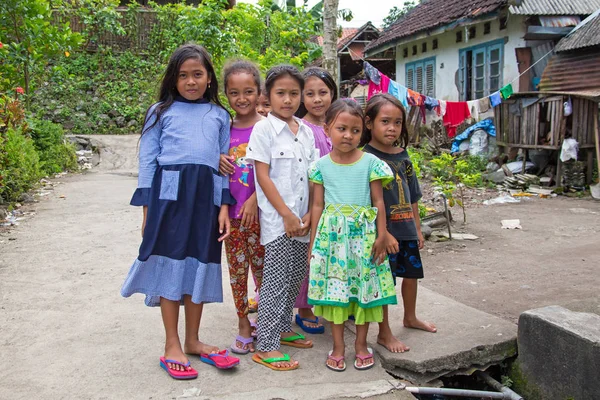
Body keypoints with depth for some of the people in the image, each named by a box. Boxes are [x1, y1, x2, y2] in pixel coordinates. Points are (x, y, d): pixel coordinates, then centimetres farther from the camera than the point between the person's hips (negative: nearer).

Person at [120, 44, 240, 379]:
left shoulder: (219, 115, 13)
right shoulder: (161, 112, 7)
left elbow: (224, 163, 12)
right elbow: (148, 161, 5)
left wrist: (224, 206, 3)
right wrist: (147, 209, -1)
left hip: (206, 196, 3)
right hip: (170, 193, -2)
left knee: (200, 264, 8)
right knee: (171, 263, 0)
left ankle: (193, 341, 23)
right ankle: (172, 346, 12)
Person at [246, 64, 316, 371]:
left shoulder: (306, 132, 11)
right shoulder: (263, 129, -6)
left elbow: (313, 177, 11)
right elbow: (262, 176, -11)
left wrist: (310, 214, -1)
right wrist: (287, 215, -15)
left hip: (301, 220, 6)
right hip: (277, 219, -6)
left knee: (296, 277, 15)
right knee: (276, 281, -4)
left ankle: (283, 328, 32)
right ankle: (265, 345, 5)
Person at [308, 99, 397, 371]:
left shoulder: (370, 162, 0)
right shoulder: (322, 165, 3)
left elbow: (378, 201, 2)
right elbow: (317, 205, 6)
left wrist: (381, 236, -3)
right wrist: (313, 240, 5)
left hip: (363, 233, 0)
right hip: (332, 233, 0)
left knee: (365, 285, 5)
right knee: (334, 286, 3)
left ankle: (361, 343, 21)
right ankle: (338, 345, 16)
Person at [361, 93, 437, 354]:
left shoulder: (402, 156, 7)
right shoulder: (366, 157, -15)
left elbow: (412, 197, 14)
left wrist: (418, 229, 15)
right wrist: (384, 233, -21)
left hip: (406, 229, 8)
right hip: (383, 230, -7)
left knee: (412, 272, 20)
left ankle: (410, 317, 44)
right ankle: (384, 333, 19)